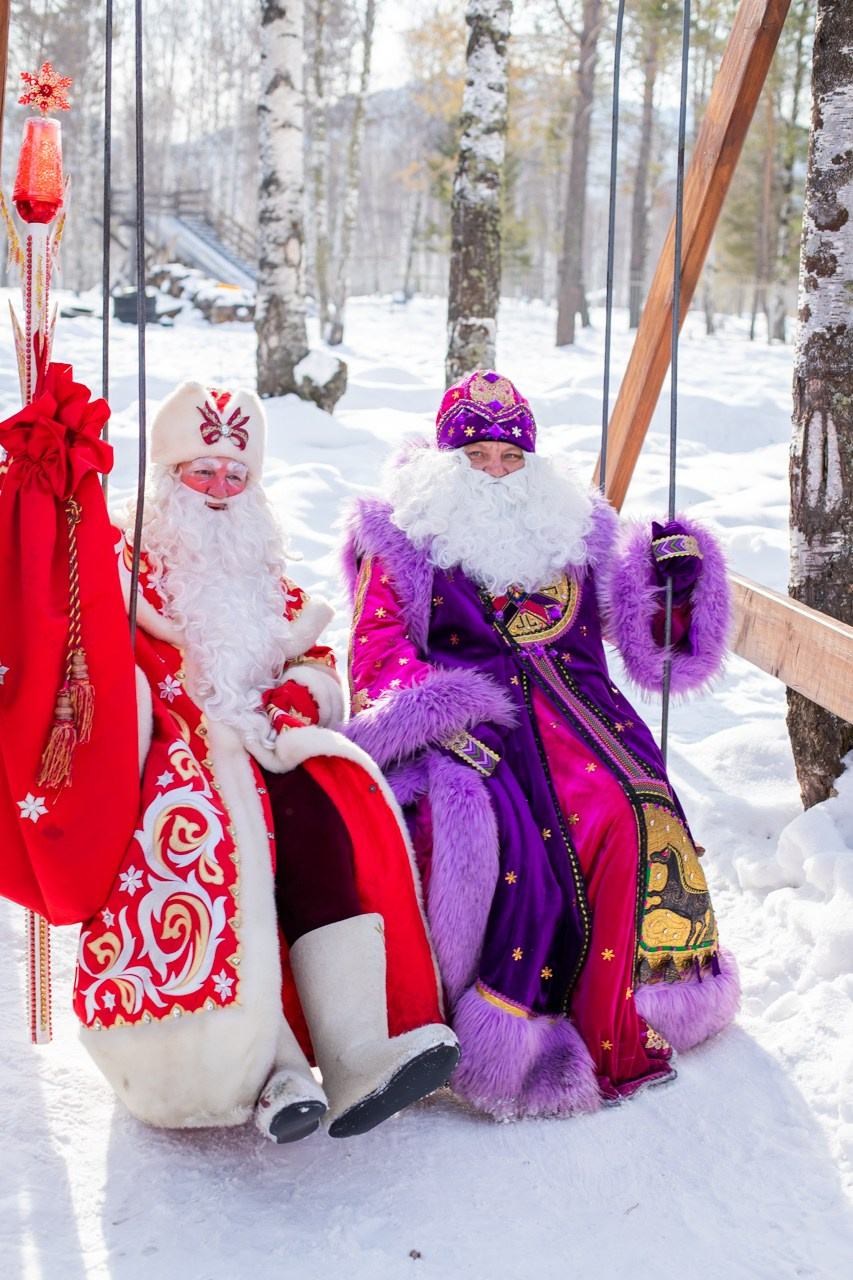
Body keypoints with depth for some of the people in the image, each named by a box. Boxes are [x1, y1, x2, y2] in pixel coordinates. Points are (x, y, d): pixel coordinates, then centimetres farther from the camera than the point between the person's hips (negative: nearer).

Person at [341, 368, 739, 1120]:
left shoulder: (574, 526, 24)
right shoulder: (402, 536, 14)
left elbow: (639, 631, 25)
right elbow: (378, 648, 3)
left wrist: (674, 581, 4)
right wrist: (437, 712, -15)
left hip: (573, 705, 3)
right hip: (467, 715, -3)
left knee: (631, 818, -26)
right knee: (501, 837, -32)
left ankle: (620, 1027, -15)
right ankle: (512, 1050, -25)